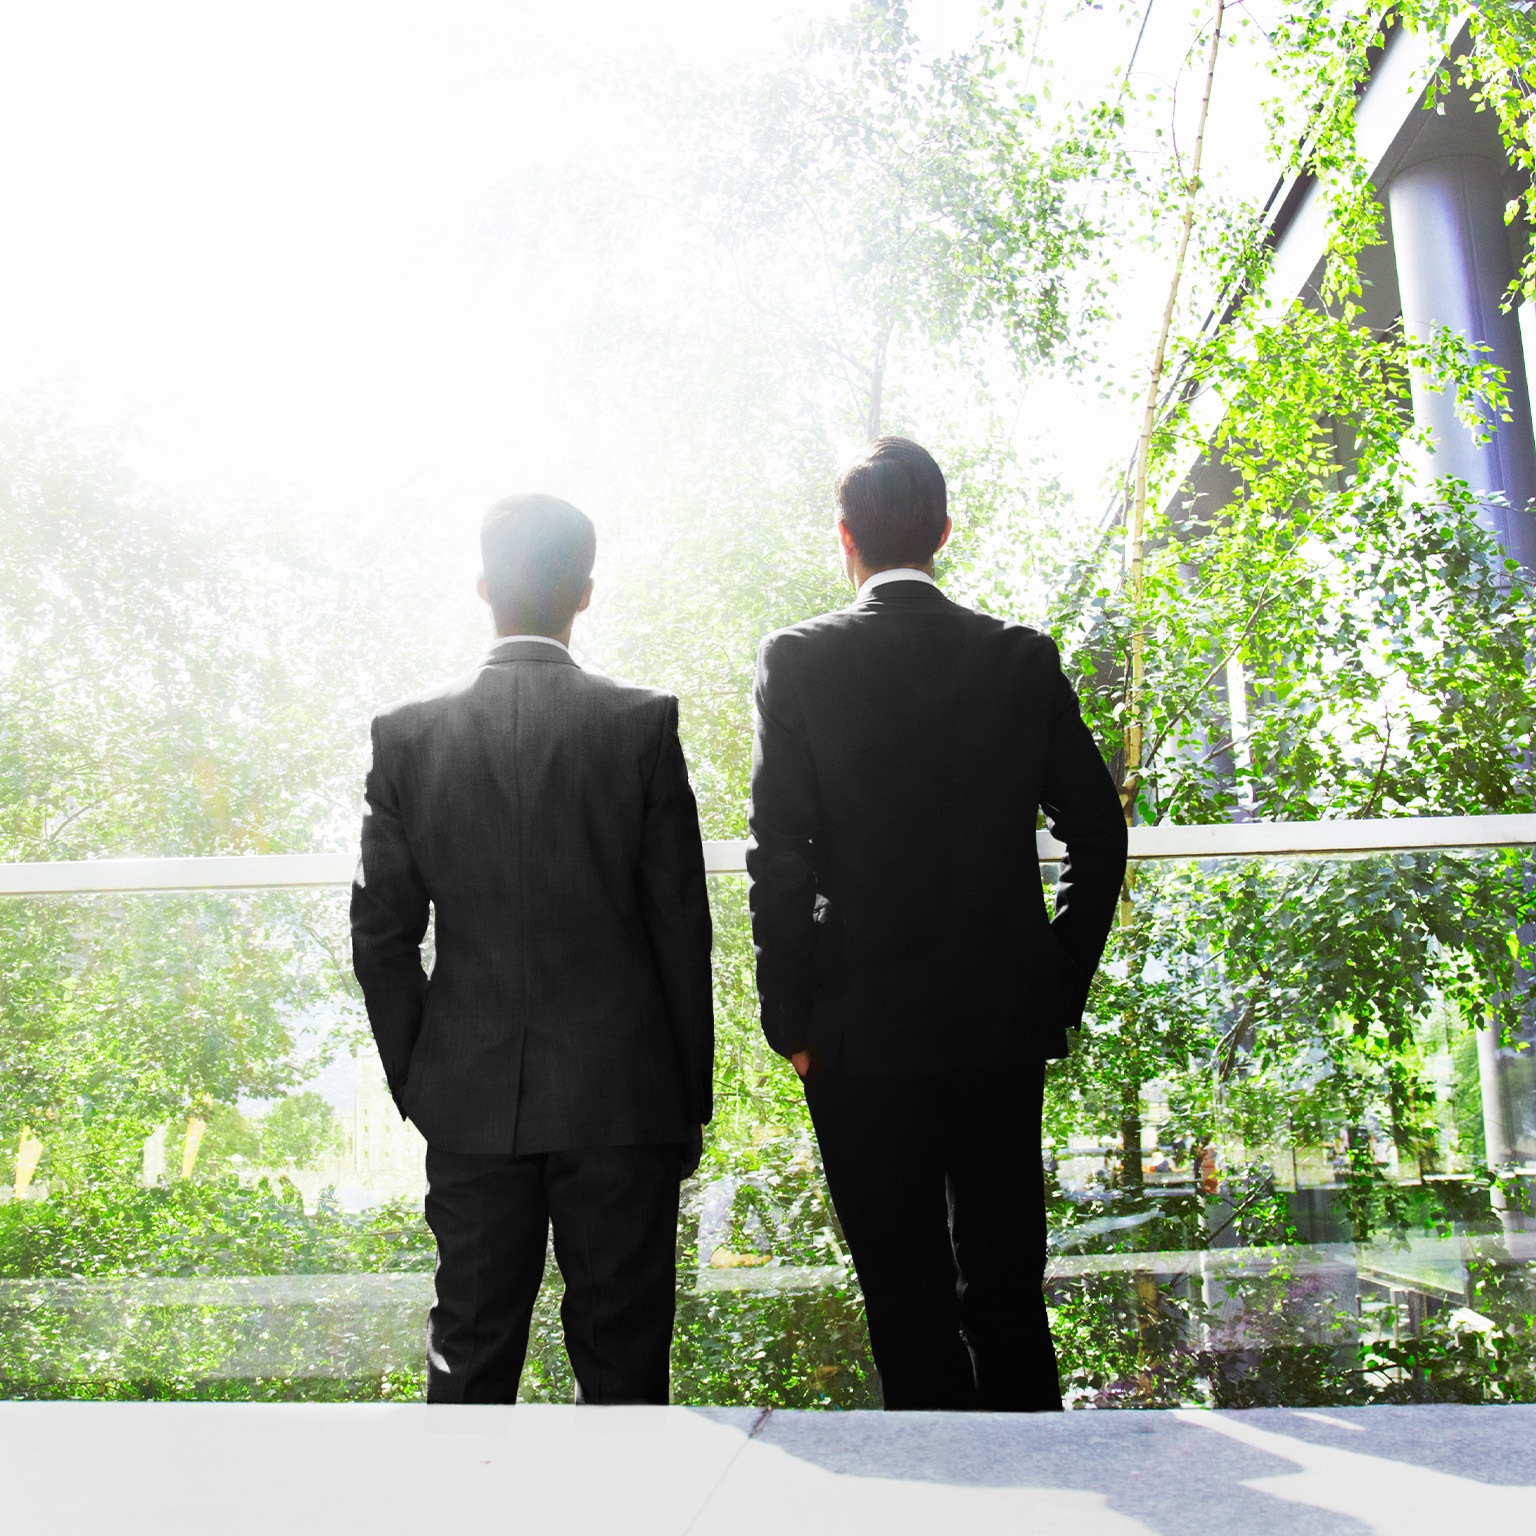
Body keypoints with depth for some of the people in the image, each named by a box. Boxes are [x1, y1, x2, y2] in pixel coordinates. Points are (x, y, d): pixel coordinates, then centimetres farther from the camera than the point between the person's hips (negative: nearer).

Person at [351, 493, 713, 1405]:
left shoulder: (409, 733, -3)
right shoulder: (644, 724, -9)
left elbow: (382, 938, 0)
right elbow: (682, 930, -6)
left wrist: (416, 1087, 12)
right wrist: (691, 1099, 4)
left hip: (470, 1104, 2)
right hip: (623, 1098, -2)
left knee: (471, 1358, 16)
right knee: (622, 1358, 11)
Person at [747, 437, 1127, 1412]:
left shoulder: (798, 659, -6)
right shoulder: (1022, 656, 2)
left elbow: (781, 855, -10)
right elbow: (1098, 830, 2)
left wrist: (790, 1019, -2)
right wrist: (1062, 992, 11)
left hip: (863, 1030, -3)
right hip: (1007, 1022, 3)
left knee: (909, 1295, 7)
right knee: (1009, 1283, 17)